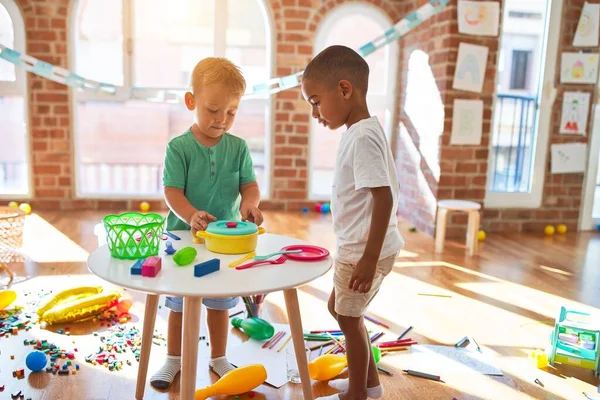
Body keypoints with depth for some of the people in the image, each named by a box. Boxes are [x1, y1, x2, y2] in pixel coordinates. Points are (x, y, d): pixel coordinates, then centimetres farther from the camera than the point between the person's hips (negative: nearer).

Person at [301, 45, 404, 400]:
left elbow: (384, 198, -27)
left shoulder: (363, 137, -22)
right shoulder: (364, 131, 7)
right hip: (358, 247, 10)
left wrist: (369, 257, -26)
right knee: (342, 308, 23)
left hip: (365, 250, -10)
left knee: (349, 316, 8)